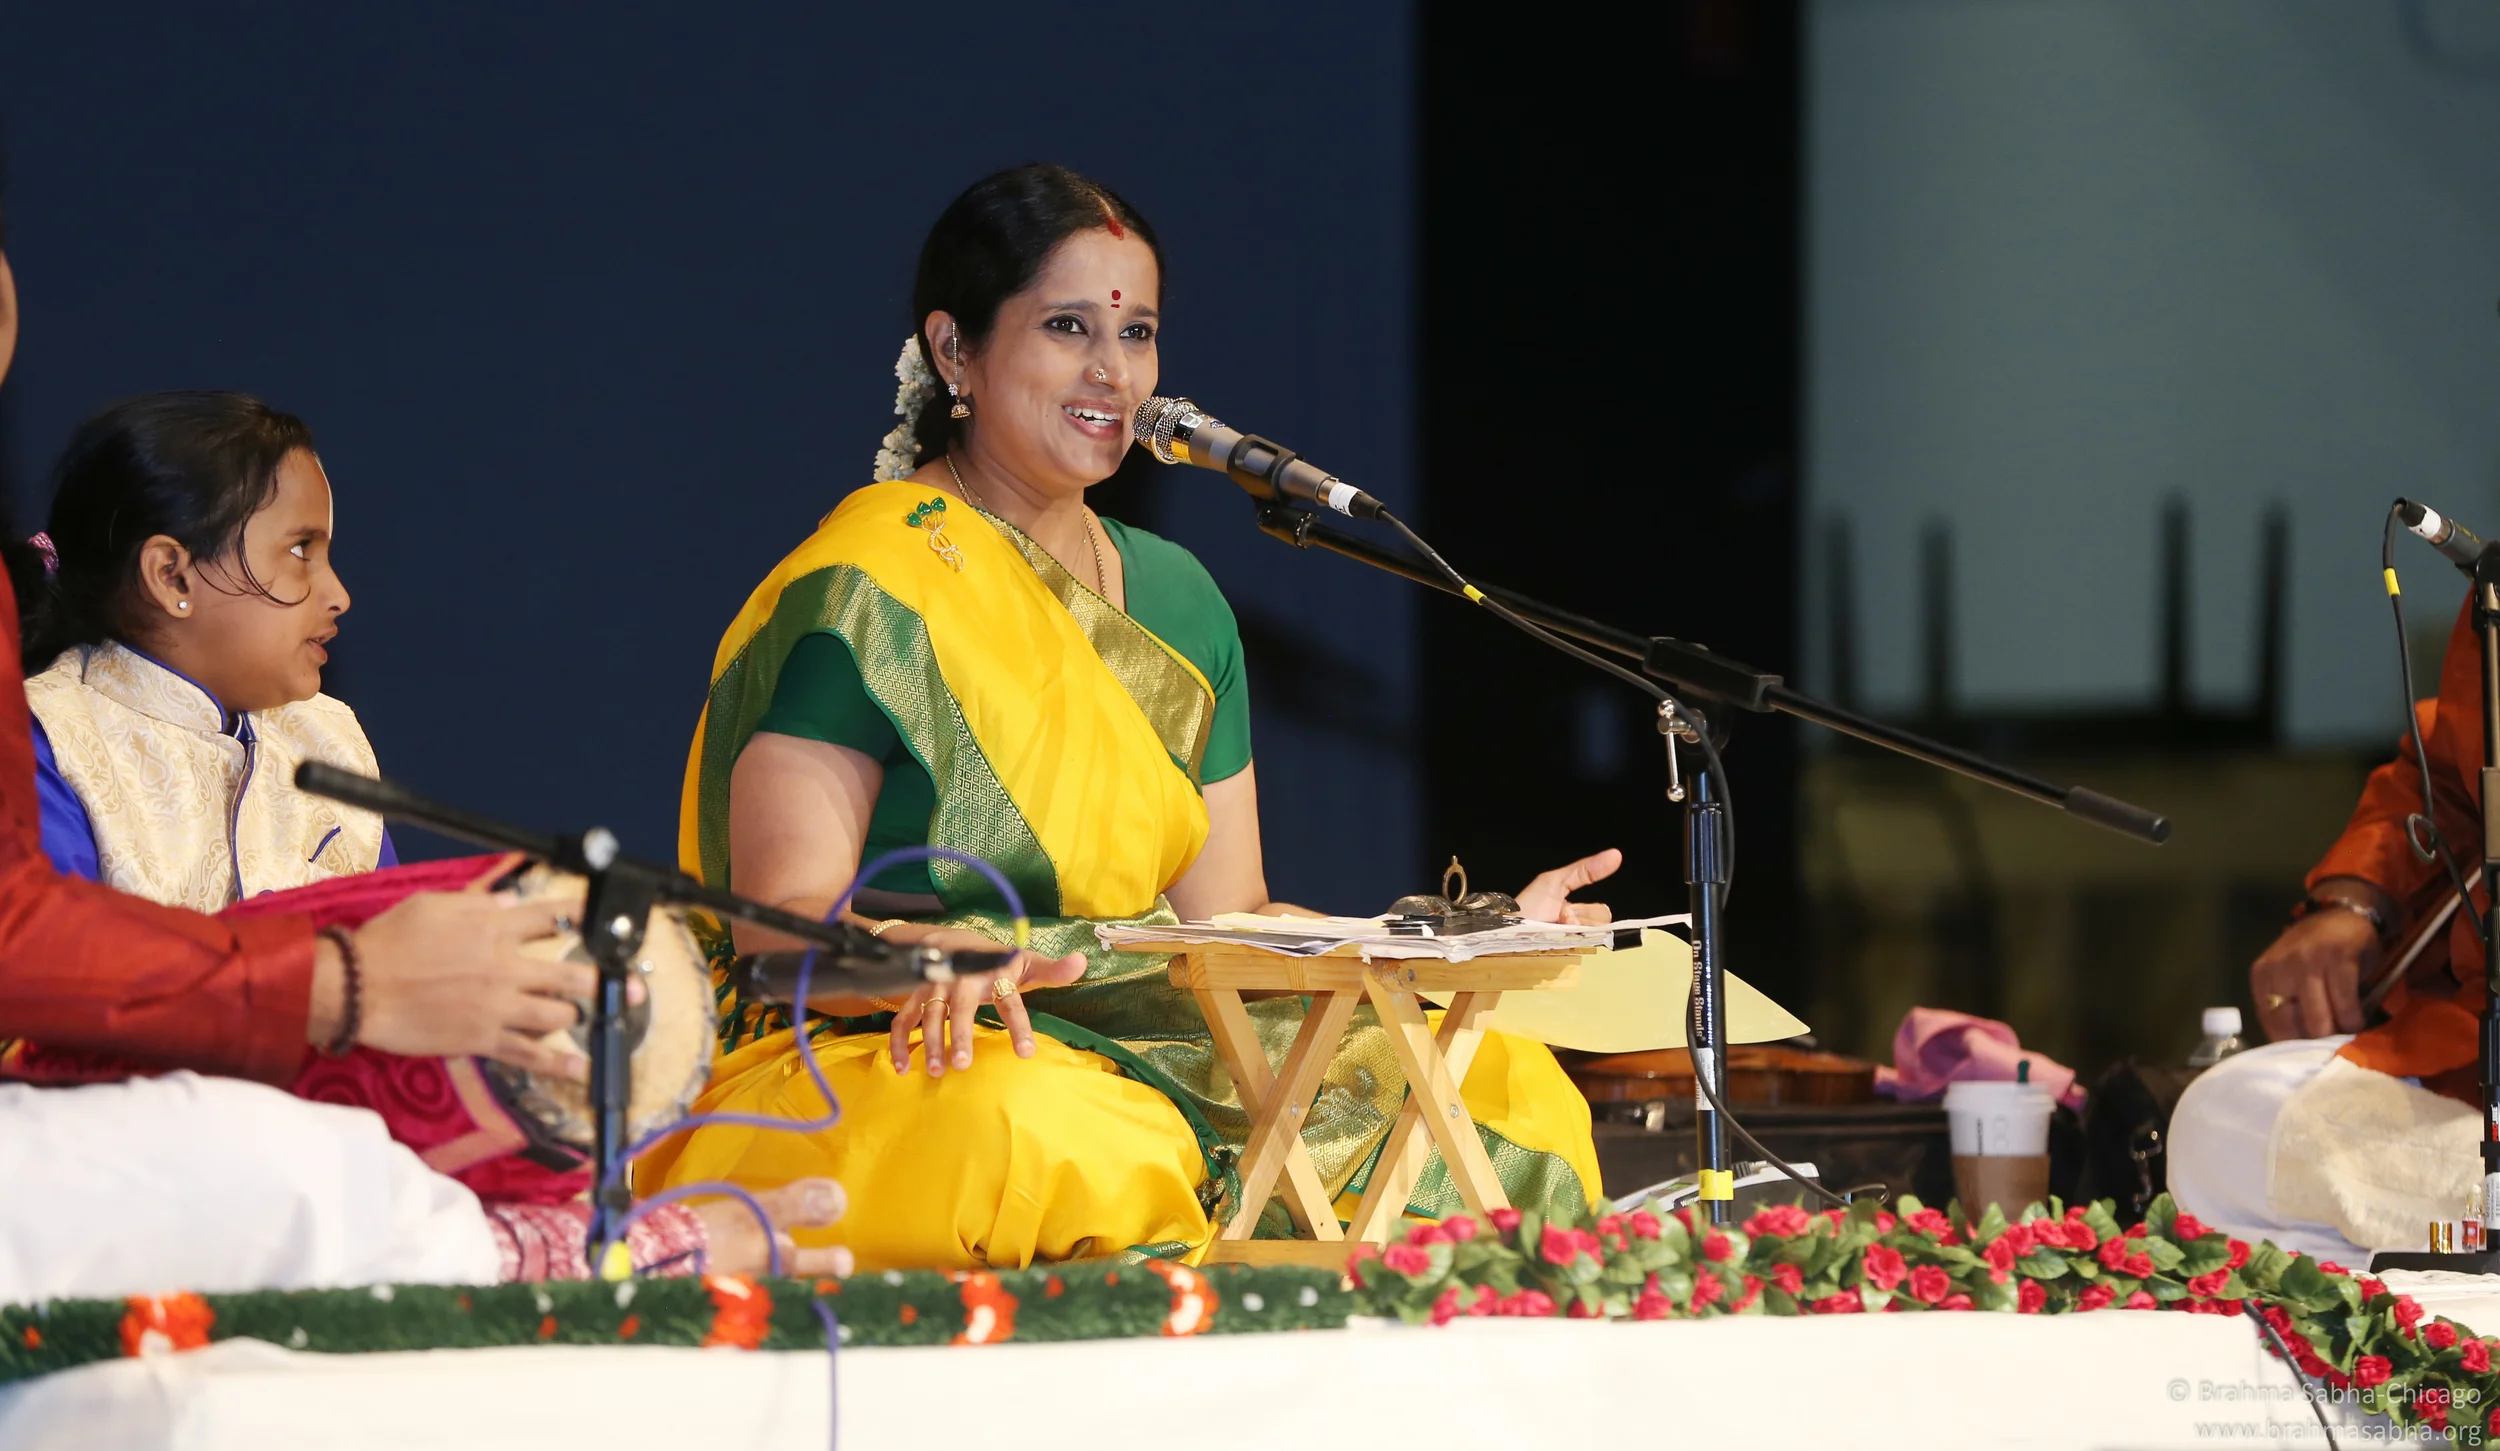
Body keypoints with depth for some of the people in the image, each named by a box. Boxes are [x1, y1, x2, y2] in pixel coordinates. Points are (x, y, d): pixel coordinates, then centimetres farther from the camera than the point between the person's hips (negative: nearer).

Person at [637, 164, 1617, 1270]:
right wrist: (934, 959, -37)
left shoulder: (1174, 599, 18)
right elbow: (780, 916, -15)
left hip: (1147, 1052, 7)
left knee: (1511, 1090, -13)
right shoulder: (868, 592, -6)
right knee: (1039, 1137, -42)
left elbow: (1224, 923, 17)